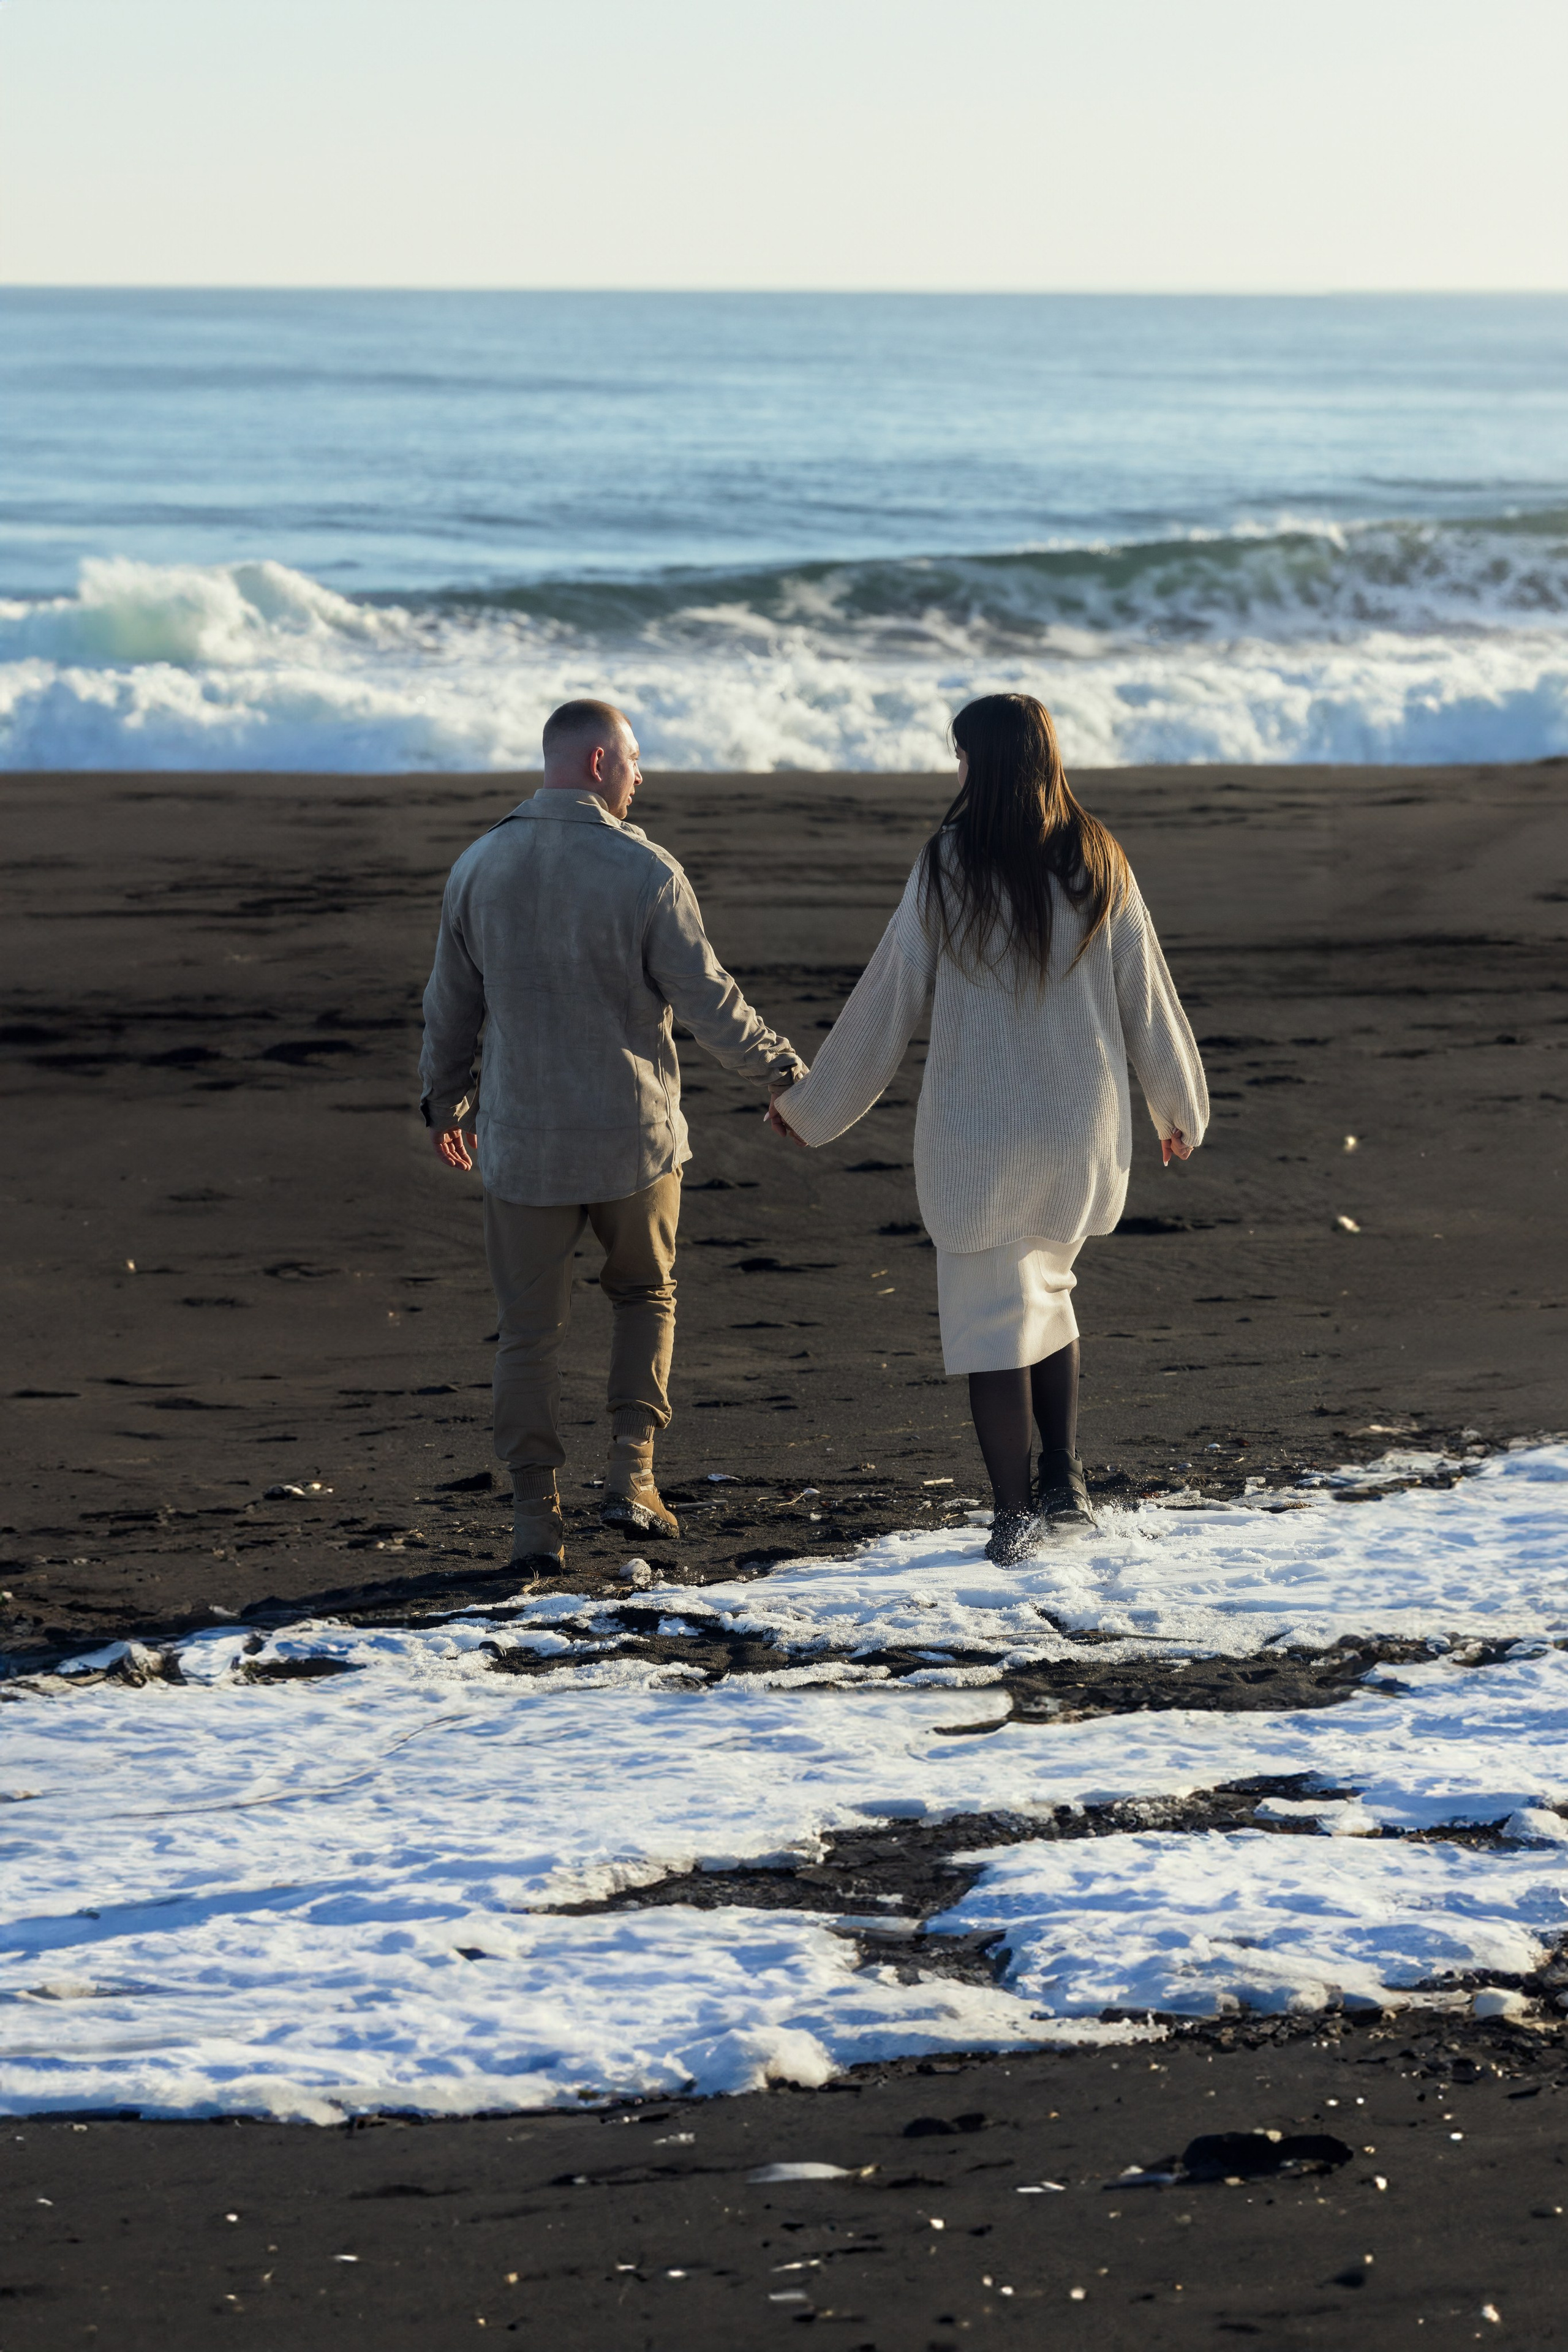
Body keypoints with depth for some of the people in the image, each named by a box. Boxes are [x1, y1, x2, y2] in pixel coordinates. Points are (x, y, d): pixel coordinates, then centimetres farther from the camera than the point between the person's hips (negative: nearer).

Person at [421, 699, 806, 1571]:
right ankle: (632, 1478, 9)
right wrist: (783, 1069, 6)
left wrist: (445, 1098, 25)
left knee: (532, 1332, 8)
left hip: (522, 1140, 2)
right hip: (635, 1136, -2)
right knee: (646, 1294, 20)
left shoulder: (480, 868, 0)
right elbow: (708, 999, -8)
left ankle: (537, 1520, 8)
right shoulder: (644, 870, -12)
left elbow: (452, 1004, 9)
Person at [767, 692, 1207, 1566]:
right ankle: (1065, 1484, 17)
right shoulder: (1099, 864, -1)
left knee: (990, 1317, 3)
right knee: (1047, 1287, 23)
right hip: (1082, 1127, 4)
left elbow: (888, 997, -5)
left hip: (977, 1127, -4)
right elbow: (1147, 998, 7)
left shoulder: (950, 865, -10)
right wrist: (1181, 1108, 22)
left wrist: (815, 1104, 7)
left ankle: (1016, 1517, 2)